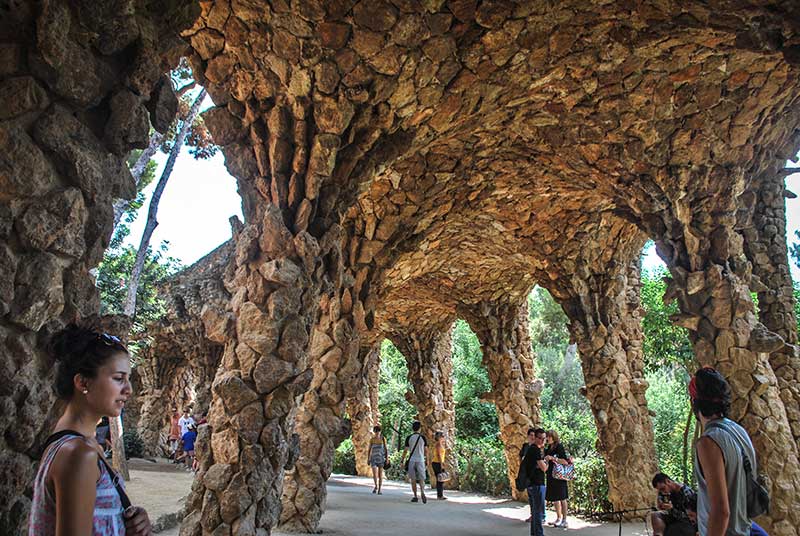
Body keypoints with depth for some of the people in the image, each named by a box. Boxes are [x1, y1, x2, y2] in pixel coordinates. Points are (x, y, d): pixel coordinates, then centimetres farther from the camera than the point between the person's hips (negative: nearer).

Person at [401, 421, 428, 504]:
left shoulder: (409, 438, -1)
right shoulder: (423, 437, 0)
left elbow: (405, 451, -2)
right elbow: (426, 450, 5)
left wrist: (402, 461, 5)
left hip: (411, 460, 0)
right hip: (420, 460, 0)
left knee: (413, 479, 10)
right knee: (421, 479, 1)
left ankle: (415, 496, 12)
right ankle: (422, 493, -23)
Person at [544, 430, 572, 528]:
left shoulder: (559, 447, -11)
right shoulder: (549, 449, 11)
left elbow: (566, 462, -18)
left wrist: (553, 458, -25)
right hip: (551, 476, 8)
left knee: (562, 498, -1)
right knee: (555, 498, 13)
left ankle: (564, 520, 5)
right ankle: (558, 518, 23)